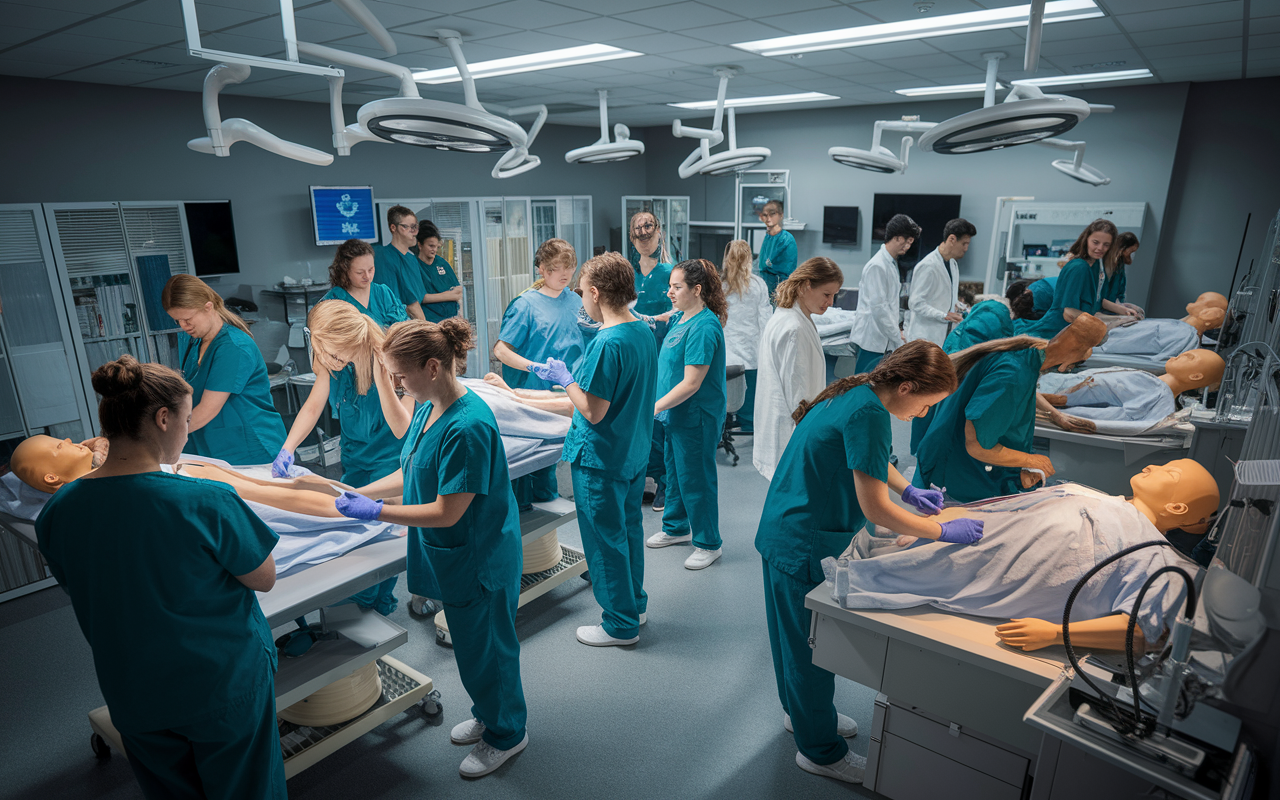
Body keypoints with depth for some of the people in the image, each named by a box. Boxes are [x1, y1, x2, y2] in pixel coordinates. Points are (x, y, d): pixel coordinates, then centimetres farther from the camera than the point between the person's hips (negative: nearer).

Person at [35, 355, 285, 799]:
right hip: (222, 688, -5)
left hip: (132, 698, 5)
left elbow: (77, 587, 6)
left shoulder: (58, 510, -11)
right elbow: (264, 579, -15)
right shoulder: (205, 502, -28)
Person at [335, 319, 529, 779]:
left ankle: (506, 734, 37)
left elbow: (446, 512, -27)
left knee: (485, 648, 12)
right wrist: (358, 494, 3)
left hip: (481, 562, -9)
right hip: (455, 558, 9)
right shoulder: (428, 408, -1)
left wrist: (374, 511, -20)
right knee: (470, 644, 26)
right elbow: (411, 474, 11)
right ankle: (487, 714, 50)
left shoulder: (468, 427, -31)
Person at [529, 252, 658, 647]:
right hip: (635, 451, 9)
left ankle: (621, 625, 21)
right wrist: (581, 375, 15)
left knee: (605, 540, 6)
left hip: (602, 458, -9)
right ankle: (634, 604, 38)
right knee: (628, 529, 22)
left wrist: (565, 378, -11)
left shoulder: (607, 343, -26)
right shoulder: (644, 331, 2)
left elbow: (593, 412, -24)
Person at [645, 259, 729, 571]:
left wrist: (656, 407, -23)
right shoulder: (680, 318, 7)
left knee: (695, 479, 3)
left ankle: (708, 544, 20)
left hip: (696, 418, -9)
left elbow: (691, 383, -26)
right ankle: (677, 528, 40)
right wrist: (661, 406, 14)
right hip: (676, 415, 9)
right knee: (675, 472, 21)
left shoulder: (704, 327, -23)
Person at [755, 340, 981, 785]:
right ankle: (821, 751, 28)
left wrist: (907, 490, 13)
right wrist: (943, 532, -15)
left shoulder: (857, 393, 3)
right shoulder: (869, 414, -27)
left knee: (796, 635, 26)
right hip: (805, 546, -10)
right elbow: (875, 508, -25)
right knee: (811, 645, 8)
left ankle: (802, 713, 47)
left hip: (784, 532, 10)